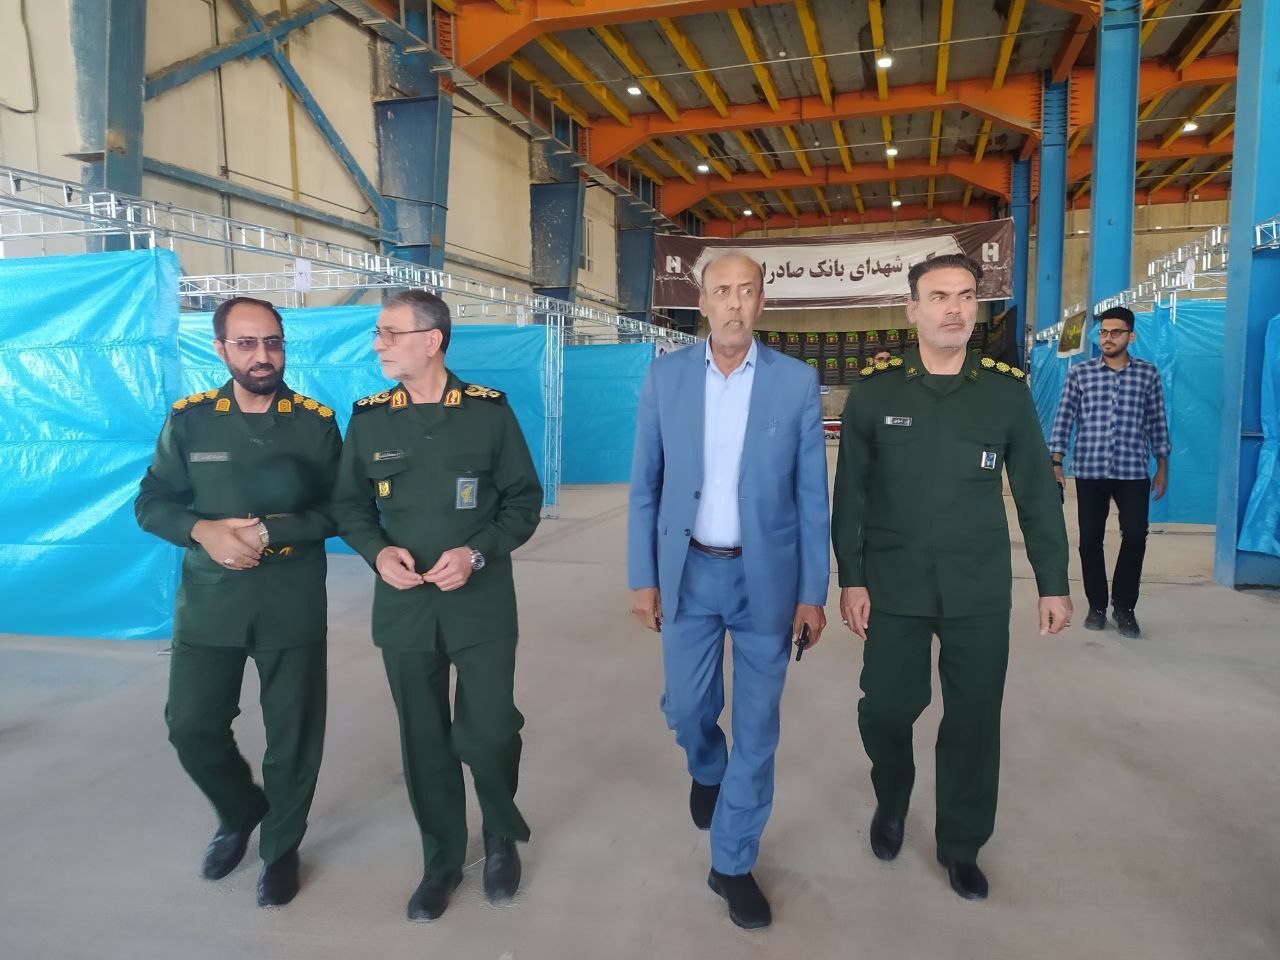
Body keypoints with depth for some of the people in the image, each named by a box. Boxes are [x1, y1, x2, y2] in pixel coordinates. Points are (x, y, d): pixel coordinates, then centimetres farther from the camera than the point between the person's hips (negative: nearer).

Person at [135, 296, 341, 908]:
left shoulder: (316, 423, -3)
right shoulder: (188, 420, 1)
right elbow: (151, 503, 4)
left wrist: (272, 532, -19)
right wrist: (204, 530, -16)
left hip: (292, 605, -1)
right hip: (208, 603, 2)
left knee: (292, 733, 7)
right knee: (190, 725, 8)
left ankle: (281, 846, 33)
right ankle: (240, 813, 39)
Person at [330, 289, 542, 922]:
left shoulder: (489, 411, -5)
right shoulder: (368, 418, 2)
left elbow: (524, 499, -1)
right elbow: (349, 505, 11)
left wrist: (477, 553, -15)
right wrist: (378, 551, -9)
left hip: (481, 603, -2)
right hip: (403, 603, 3)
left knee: (489, 734, 1)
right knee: (424, 740, 12)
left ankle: (502, 838, 33)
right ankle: (442, 858, 35)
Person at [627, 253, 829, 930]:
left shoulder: (797, 381, -5)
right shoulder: (666, 375, -2)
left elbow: (811, 496, -2)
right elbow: (644, 485, 2)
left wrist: (813, 592, -3)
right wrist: (642, 577, -1)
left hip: (765, 576, -1)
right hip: (689, 573, 1)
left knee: (757, 726, 7)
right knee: (686, 708, 12)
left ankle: (732, 863, 28)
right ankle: (708, 770, 49)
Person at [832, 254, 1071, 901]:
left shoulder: (1007, 390, 1)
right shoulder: (875, 389, -2)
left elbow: (1037, 492, 5)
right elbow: (850, 491, -1)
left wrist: (1053, 583, 5)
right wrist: (851, 578, -5)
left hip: (981, 592, 1)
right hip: (893, 587, -1)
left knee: (974, 720, 8)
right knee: (886, 708, 5)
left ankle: (961, 844, 32)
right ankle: (891, 801, 38)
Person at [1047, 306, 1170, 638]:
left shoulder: (1148, 373, 6)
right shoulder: (1080, 373, 3)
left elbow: (1157, 423, 10)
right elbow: (1063, 420, 2)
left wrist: (1163, 467, 9)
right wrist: (1056, 464, -5)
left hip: (1134, 472, 0)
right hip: (1089, 471, 0)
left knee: (1135, 536, -3)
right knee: (1090, 539, 4)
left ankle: (1124, 606, 16)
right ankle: (1097, 606, 19)